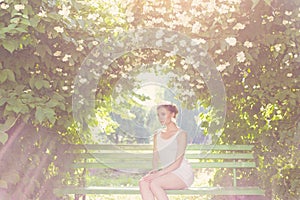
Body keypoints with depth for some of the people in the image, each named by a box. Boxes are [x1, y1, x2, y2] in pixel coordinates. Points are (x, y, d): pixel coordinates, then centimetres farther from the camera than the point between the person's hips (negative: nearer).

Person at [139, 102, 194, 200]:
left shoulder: (181, 134, -4)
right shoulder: (157, 135, 16)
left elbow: (177, 163, -12)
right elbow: (155, 158, 12)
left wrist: (159, 173, -21)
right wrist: (154, 170, -10)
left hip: (182, 173, -5)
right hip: (167, 173, 6)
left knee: (154, 183, -30)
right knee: (143, 182, -24)